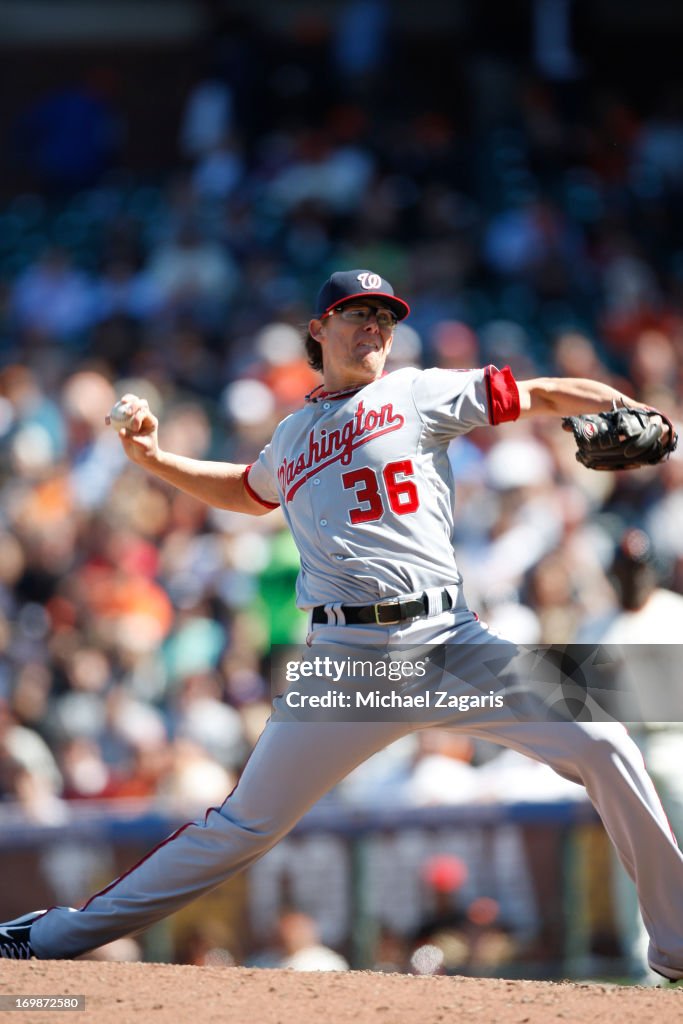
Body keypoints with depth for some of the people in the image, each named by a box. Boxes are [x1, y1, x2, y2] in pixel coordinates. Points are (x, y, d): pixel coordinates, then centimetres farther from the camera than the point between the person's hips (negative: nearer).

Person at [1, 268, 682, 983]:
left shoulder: (419, 394, 9)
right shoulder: (290, 439, 19)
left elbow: (539, 396, 4)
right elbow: (249, 493, 41)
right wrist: (153, 457, 30)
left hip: (447, 643, -1)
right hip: (346, 656, 1)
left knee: (600, 747, -16)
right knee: (247, 823, 1)